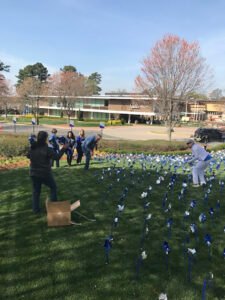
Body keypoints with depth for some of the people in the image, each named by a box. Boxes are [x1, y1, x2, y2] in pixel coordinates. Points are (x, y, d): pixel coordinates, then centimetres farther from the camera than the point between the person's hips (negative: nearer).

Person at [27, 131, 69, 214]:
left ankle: (35, 209, 22)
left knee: (36, 191, 18)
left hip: (34, 173, 5)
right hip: (45, 174, -4)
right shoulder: (47, 149, -20)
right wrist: (63, 148, -7)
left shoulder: (32, 147, -4)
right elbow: (57, 157, -16)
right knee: (53, 188, 18)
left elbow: (28, 156, 13)